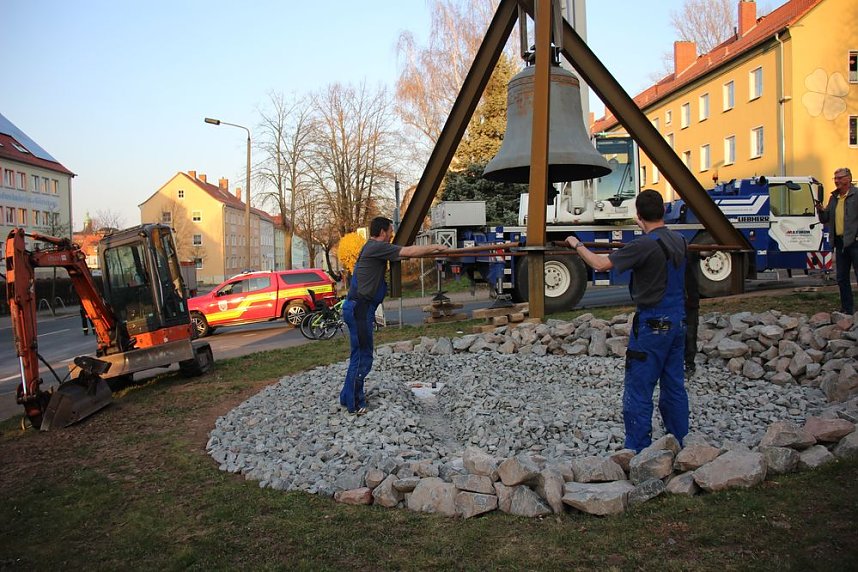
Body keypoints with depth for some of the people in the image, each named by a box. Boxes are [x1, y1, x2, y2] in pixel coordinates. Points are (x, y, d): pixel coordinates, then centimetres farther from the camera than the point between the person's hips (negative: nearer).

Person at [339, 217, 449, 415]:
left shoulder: (373, 247, 17)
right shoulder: (377, 247, -14)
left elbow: (404, 253, 23)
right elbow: (410, 252, -17)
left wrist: (431, 250, 16)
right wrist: (435, 247, -6)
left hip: (358, 307, 10)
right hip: (360, 308, -10)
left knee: (359, 354, 17)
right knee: (363, 356, -3)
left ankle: (349, 396, 27)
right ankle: (355, 404, 6)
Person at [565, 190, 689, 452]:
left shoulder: (645, 245, -18)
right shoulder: (679, 241, 6)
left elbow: (601, 264, -18)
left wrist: (577, 245, -2)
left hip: (652, 324, -8)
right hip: (678, 322, 8)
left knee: (639, 391, -1)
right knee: (674, 386, 15)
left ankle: (638, 451, 3)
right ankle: (679, 444, 24)